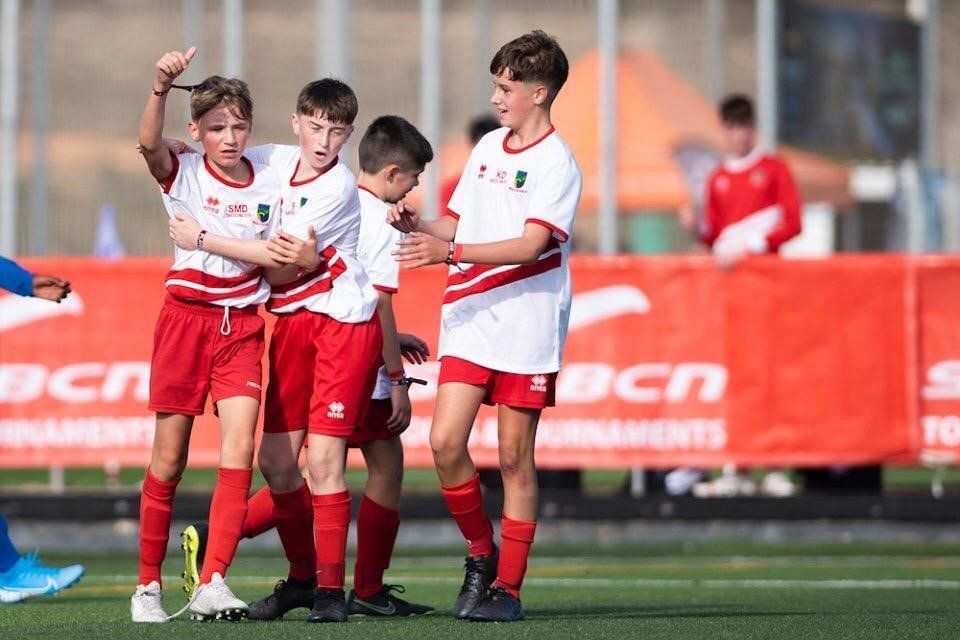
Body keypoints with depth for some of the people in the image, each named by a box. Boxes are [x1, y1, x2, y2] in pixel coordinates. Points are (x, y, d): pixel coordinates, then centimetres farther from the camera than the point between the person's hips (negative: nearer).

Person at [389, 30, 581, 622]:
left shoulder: (557, 164, -8)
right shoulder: (487, 148, 14)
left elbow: (530, 245, -19)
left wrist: (449, 251, -27)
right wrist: (417, 224, 2)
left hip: (527, 327, -6)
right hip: (469, 320, 6)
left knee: (515, 457, -1)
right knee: (445, 440, -7)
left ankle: (508, 586, 5)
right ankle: (481, 552, 14)